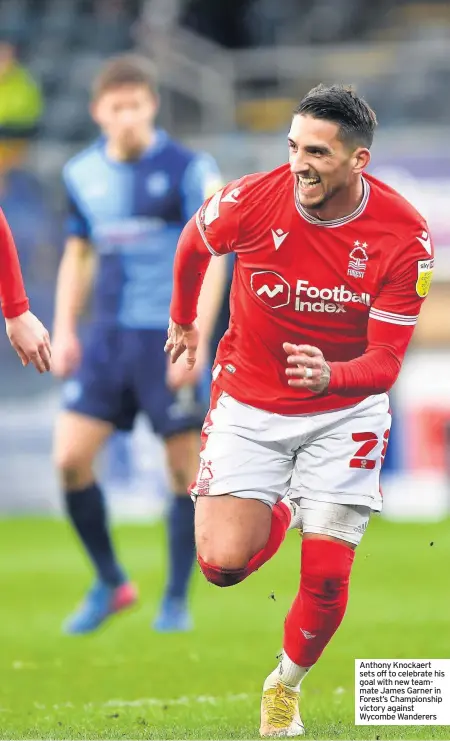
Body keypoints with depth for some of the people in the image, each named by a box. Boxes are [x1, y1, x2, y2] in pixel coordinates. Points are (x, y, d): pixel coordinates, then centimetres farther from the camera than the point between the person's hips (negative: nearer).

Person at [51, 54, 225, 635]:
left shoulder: (189, 170, -7)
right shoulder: (82, 173, 7)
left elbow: (210, 259, -7)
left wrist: (195, 341, -14)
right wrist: (63, 330, 11)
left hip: (169, 338, -4)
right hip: (107, 335, 4)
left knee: (185, 467, 0)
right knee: (70, 457, -5)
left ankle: (176, 600, 14)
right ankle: (110, 582, 12)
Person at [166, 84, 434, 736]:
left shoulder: (404, 236, -19)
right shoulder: (253, 200, -19)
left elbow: (385, 361, -18)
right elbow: (194, 245, 6)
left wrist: (330, 376, -40)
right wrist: (182, 321, 22)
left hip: (345, 413, 0)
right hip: (250, 403, 1)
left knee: (326, 580, -7)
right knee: (222, 563, -12)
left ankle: (287, 687, 23)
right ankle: (277, 513, 25)